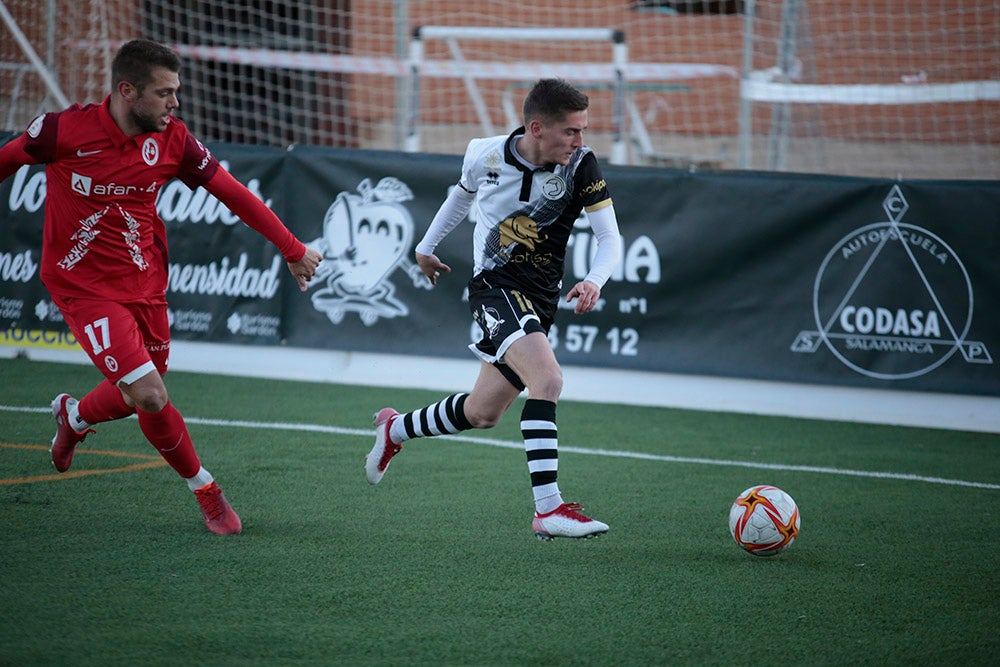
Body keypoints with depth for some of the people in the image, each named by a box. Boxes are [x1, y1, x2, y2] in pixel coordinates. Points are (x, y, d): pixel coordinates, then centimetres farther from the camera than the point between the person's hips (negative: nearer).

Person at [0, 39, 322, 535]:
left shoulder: (172, 140, -7)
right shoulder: (65, 130, -18)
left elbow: (232, 193, 3)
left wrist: (293, 250, 4)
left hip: (145, 285, 5)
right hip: (84, 288, -5)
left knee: (137, 397, 13)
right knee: (150, 396, -15)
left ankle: (73, 417, 47)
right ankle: (204, 489, 8)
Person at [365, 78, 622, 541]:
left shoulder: (581, 165, -10)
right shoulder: (485, 155, -9)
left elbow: (610, 238, -8)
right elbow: (463, 193, 15)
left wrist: (594, 281, -29)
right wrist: (427, 246, 27)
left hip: (539, 301, 4)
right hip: (495, 285, -4)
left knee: (481, 414, 14)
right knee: (547, 378, -28)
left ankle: (395, 429, 43)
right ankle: (548, 509, -29)